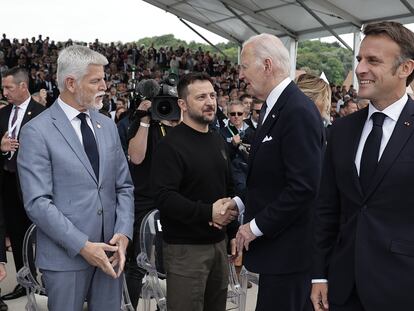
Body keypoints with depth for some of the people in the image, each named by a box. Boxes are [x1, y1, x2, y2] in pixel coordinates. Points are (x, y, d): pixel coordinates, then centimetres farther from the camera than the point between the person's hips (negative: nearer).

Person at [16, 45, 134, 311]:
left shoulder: (108, 125, 8)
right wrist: (83, 246, -17)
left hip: (109, 251, 5)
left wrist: (123, 233, -5)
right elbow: (37, 202, -14)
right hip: (66, 255, -5)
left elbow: (124, 186, 9)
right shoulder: (37, 131, -9)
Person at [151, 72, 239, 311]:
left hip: (218, 242, 7)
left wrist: (233, 232, 8)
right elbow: (164, 197, -21)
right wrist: (208, 212, -25)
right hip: (185, 247, -7)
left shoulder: (218, 141, 13)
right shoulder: (171, 145, -12)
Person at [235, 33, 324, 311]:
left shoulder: (299, 111, -20)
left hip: (288, 248, -9)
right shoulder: (273, 107, 11)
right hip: (274, 243, 9)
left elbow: (303, 187, -25)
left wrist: (256, 226, -17)